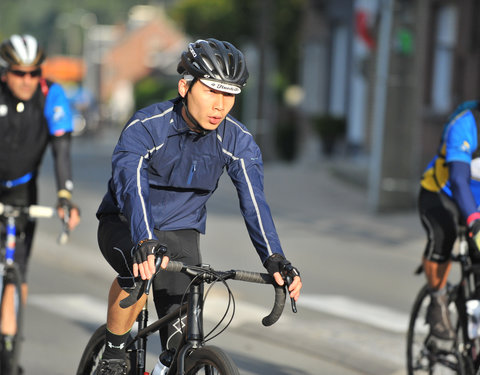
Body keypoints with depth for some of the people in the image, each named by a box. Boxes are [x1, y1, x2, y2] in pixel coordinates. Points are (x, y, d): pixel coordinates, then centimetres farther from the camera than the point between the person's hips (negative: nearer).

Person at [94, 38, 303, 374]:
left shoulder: (238, 141, -14)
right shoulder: (146, 126, -26)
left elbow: (254, 200, -24)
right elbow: (130, 183, -41)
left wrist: (274, 258, -41)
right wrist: (145, 242, -59)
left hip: (180, 233, 3)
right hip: (125, 224, -3)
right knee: (139, 270, -36)